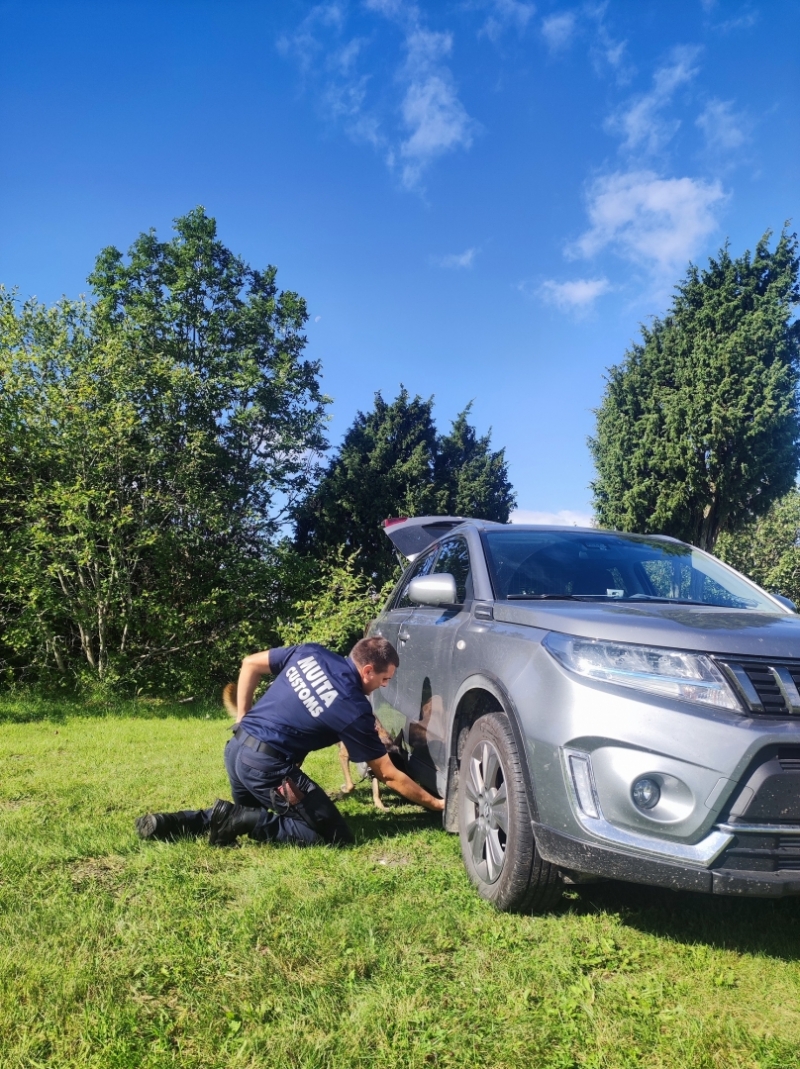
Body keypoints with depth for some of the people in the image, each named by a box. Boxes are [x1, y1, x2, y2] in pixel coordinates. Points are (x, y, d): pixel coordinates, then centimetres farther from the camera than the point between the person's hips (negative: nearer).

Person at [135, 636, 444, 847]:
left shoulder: (310, 653, 4)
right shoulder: (355, 710, -10)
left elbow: (250, 664, 13)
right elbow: (389, 775, 0)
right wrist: (436, 804, 12)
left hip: (236, 748, 8)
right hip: (267, 766, -7)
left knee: (249, 810, 33)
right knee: (335, 835, 0)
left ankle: (170, 822, 12)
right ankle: (239, 821, -9)